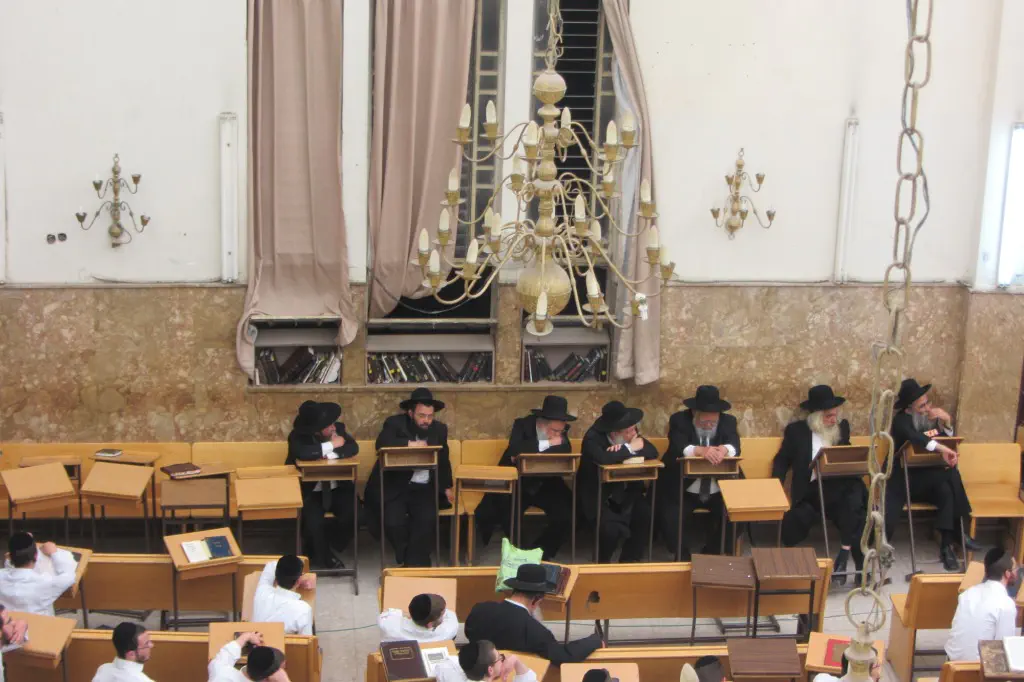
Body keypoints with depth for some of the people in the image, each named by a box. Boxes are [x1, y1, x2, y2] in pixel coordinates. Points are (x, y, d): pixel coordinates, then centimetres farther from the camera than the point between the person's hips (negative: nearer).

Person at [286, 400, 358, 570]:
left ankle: (331, 550, 6)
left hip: (338, 489, 3)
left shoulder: (338, 428, -1)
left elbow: (353, 448, -15)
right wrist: (331, 445, -24)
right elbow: (302, 453, -35)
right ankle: (322, 557, 2)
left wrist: (331, 455, -27)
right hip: (309, 492, -3)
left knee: (354, 514, -22)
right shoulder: (297, 435, -13)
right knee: (315, 521, -29)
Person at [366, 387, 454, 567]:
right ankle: (414, 560, 3)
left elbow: (443, 461, 23)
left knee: (427, 519, -25)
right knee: (393, 521, -25)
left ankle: (414, 564, -7)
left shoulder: (439, 429, 8)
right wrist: (410, 444, -29)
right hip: (394, 486, -3)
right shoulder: (394, 423, -5)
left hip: (424, 488, 3)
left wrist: (446, 487, 17)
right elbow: (382, 444, -26)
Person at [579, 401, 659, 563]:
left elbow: (653, 452, -11)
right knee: (611, 528, -30)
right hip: (598, 497, -5)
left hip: (626, 494, 5)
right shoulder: (593, 438, -20)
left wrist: (623, 449, -23)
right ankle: (603, 562, 4)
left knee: (648, 517, -21)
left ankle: (629, 561, 1)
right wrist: (630, 448, -26)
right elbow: (604, 458, -40)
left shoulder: (631, 435, -2)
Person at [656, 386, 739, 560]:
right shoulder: (679, 420, -6)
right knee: (670, 520, -26)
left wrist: (724, 449, -39)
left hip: (719, 492, 3)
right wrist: (701, 450, -42)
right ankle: (683, 558, 2)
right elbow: (678, 448, -23)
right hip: (683, 491, -2)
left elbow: (735, 447, -14)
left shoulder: (728, 421, 3)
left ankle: (710, 555, 5)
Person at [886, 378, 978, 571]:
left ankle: (948, 545, -22)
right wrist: (942, 449, -43)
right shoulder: (901, 420, -11)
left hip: (929, 479, 4)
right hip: (904, 478, -4)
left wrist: (946, 421, -2)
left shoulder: (932, 418, 7)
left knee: (947, 490, -27)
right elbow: (914, 437, -33)